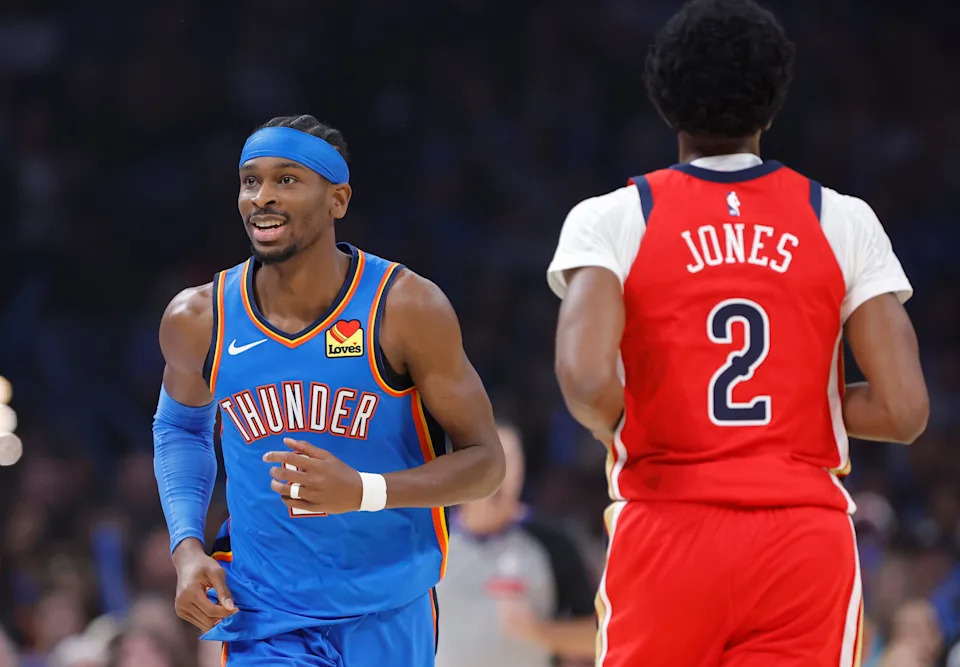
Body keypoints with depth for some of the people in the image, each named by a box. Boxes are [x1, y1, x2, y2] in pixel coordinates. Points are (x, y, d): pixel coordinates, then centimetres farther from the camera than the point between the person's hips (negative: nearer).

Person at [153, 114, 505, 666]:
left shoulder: (406, 308, -12)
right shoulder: (198, 321, -5)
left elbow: (485, 460, -9)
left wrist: (363, 491, -26)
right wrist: (187, 547, 0)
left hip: (389, 616, 0)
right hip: (265, 619, 0)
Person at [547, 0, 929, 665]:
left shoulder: (612, 220, -1)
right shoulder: (844, 222, 4)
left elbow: (586, 378, -17)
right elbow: (903, 410, -3)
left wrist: (618, 429, 5)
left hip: (667, 535, 0)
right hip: (806, 541, 0)